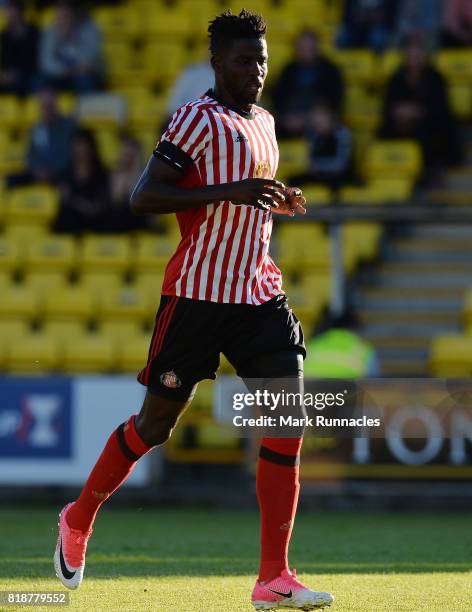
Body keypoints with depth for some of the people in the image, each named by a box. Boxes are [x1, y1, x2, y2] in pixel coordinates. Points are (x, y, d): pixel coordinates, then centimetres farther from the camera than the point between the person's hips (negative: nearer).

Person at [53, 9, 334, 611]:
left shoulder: (263, 122, 16)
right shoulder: (198, 119, -9)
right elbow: (143, 198, -18)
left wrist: (279, 202, 11)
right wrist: (228, 192, -25)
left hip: (259, 291, 6)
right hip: (197, 289, -6)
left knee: (287, 422, -7)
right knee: (157, 421, 3)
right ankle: (79, 520, 29)